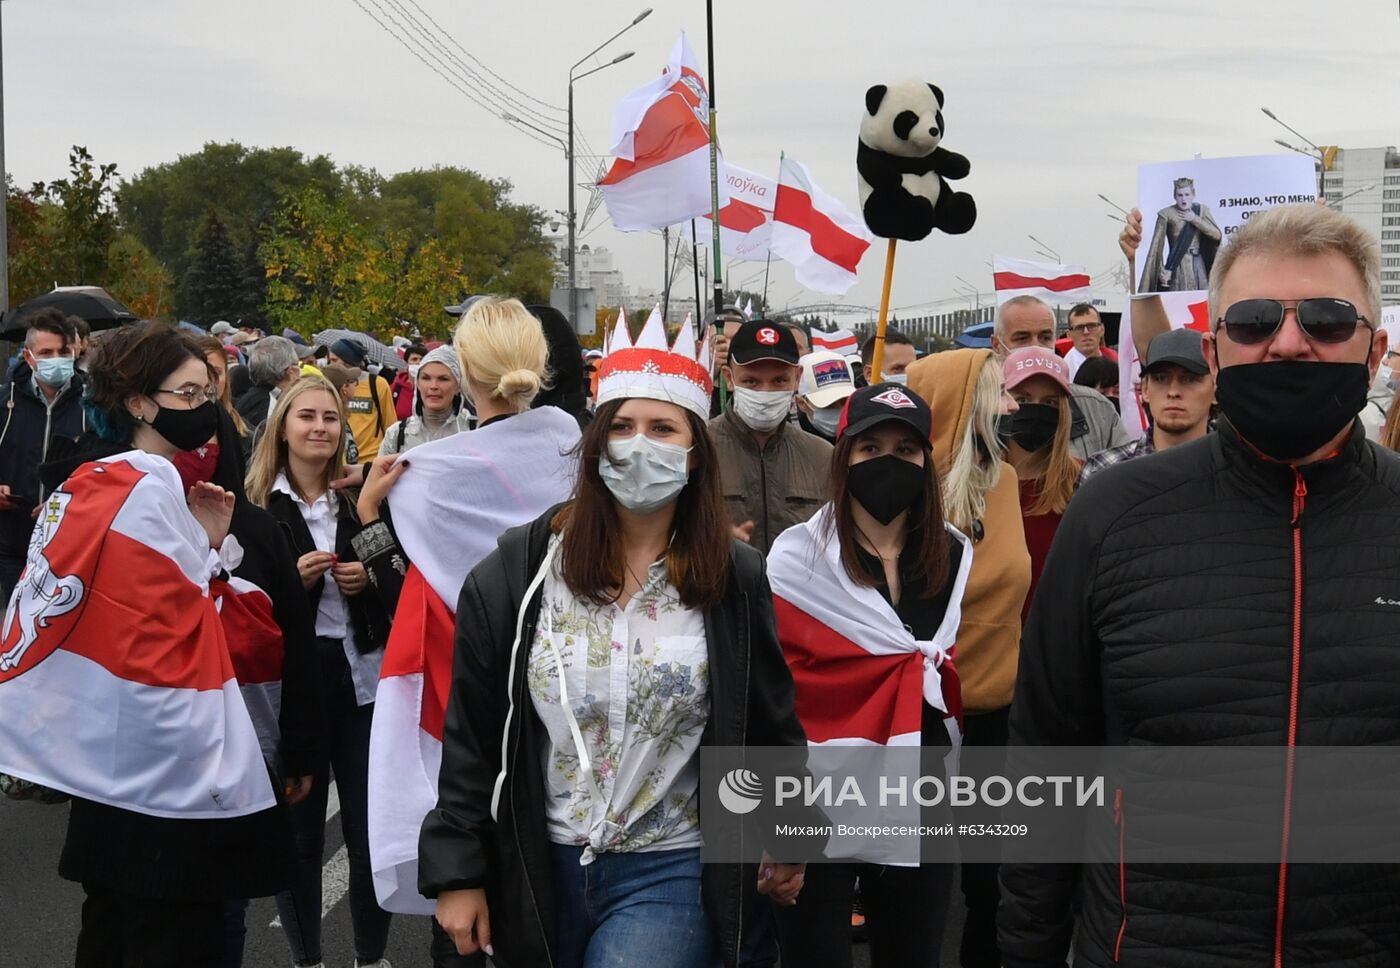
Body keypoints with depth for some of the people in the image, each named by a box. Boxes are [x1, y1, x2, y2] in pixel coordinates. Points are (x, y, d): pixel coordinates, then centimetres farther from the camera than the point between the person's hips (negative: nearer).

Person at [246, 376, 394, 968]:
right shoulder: (256, 505, -2)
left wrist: (369, 576, -5)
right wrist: (292, 579, -17)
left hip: (360, 677, 2)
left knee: (370, 824, 6)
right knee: (298, 828, 7)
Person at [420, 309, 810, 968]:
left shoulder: (737, 581, -3)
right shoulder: (519, 572, -4)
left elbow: (771, 728, 9)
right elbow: (471, 735, -1)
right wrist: (456, 871, -3)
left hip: (672, 872, -1)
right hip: (541, 867, 2)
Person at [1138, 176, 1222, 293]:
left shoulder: (1202, 210, 8)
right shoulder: (1167, 214, -4)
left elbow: (1217, 234, -1)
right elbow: (1157, 245, -9)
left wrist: (1195, 219, -8)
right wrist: (1161, 270, -18)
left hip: (1200, 265, 4)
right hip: (1178, 265, -4)